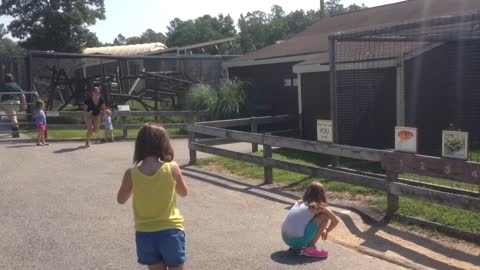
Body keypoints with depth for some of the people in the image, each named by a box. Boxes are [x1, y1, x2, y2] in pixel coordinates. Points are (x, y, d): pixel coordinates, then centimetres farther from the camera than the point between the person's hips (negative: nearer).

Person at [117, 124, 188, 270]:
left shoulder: (131, 173, -11)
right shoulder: (172, 168, -13)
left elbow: (121, 199, 7)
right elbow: (184, 192, 5)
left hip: (145, 235, 2)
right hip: (171, 232, -2)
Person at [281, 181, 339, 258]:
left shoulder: (299, 202, 20)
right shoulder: (319, 206, 4)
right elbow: (336, 220, 15)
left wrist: (320, 230, 43)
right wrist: (327, 230, 34)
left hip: (285, 239, 6)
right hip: (298, 240, -6)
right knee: (325, 216, 5)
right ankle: (310, 248, 3)